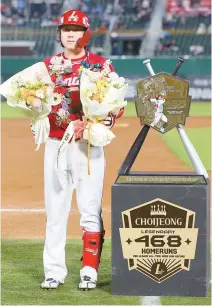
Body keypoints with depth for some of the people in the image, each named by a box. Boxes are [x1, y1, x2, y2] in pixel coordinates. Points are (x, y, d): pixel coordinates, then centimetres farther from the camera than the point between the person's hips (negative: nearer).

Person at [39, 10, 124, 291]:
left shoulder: (100, 66, 4)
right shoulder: (48, 66, 11)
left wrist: (107, 120, -19)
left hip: (89, 144, -2)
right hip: (56, 144, 2)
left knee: (90, 210, -4)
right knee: (55, 209, 3)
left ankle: (90, 271, 2)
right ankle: (54, 272, 8)